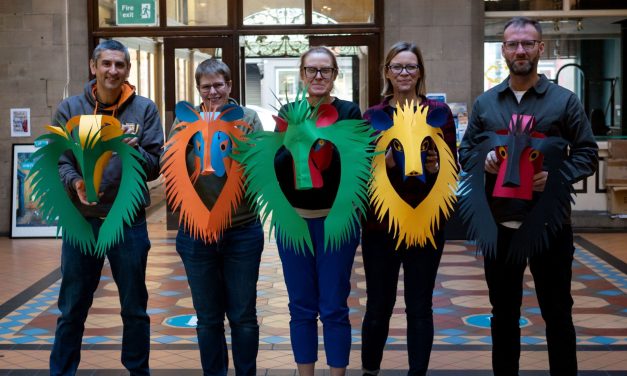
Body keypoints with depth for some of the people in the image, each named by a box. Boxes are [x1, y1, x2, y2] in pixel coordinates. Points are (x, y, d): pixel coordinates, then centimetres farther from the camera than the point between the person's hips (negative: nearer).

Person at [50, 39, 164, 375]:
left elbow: (156, 167, -2)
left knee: (135, 310, 13)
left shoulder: (145, 109, 1)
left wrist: (134, 151, -22)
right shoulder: (70, 109, 2)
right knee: (71, 310, 10)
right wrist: (74, 182, -19)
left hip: (129, 224, 0)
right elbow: (58, 161, 0)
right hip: (81, 222, 0)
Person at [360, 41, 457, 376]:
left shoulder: (438, 111, 3)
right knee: (378, 306, 9)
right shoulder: (372, 116, 5)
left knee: (419, 308, 4)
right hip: (380, 223, 1)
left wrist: (435, 168, -18)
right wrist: (384, 162, -18)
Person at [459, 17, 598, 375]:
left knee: (557, 312, 7)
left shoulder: (565, 100, 0)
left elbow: (587, 154, 0)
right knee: (504, 313, 14)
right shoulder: (485, 103, 8)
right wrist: (483, 161, -11)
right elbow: (465, 152, 12)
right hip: (499, 224, 3)